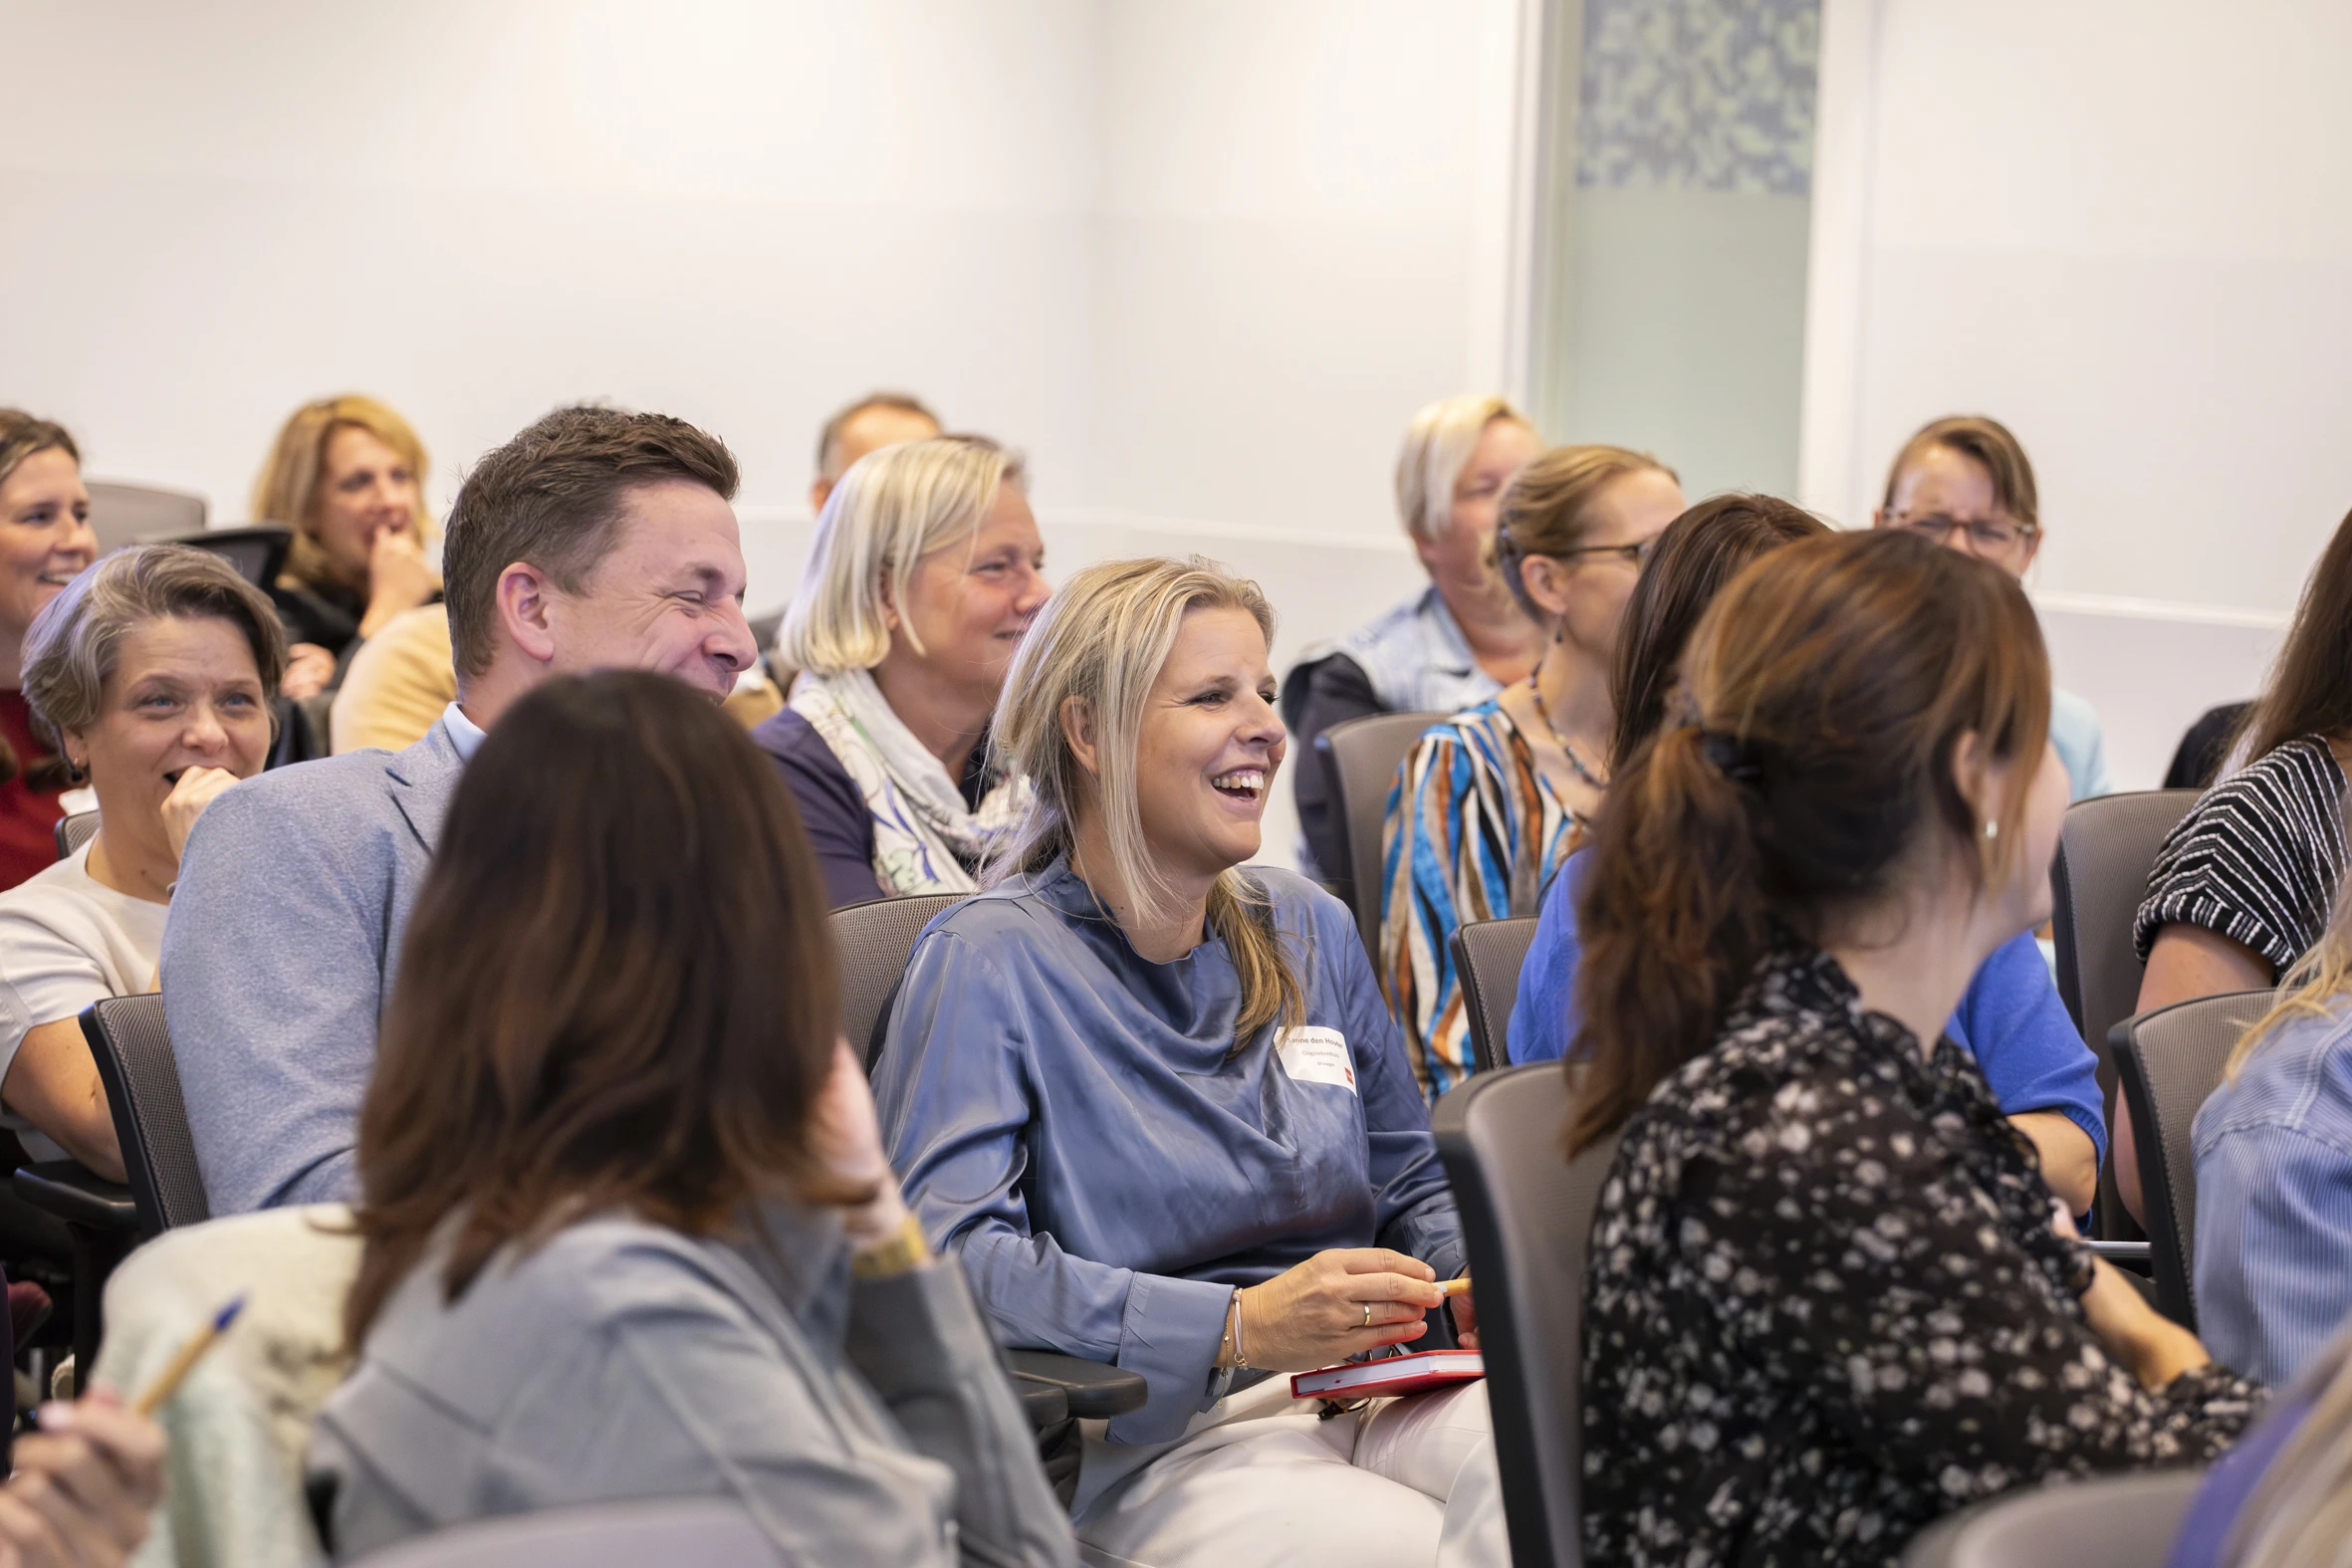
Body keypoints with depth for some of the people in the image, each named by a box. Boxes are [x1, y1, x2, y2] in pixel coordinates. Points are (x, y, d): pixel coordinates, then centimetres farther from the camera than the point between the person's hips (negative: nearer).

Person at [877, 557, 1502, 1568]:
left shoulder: (1309, 929, 20)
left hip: (1376, 1389, 5)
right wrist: (1239, 1327, -24)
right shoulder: (988, 960, -3)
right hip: (1154, 1436, -5)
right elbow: (944, 1247, -16)